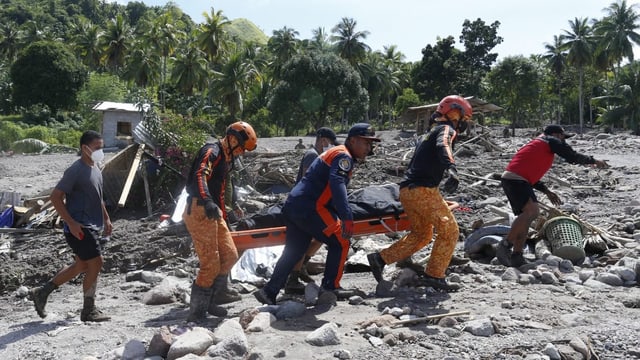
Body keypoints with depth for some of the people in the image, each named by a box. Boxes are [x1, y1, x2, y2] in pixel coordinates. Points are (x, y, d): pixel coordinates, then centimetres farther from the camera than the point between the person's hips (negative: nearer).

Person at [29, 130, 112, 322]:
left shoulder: (95, 169, 13)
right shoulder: (76, 170, -16)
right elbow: (55, 196, -17)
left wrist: (106, 219, 19)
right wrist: (71, 223, -21)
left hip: (92, 227, 10)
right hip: (79, 228, -10)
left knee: (81, 265, 16)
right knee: (95, 263, -8)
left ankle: (42, 292, 30)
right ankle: (89, 311, 6)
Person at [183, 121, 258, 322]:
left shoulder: (225, 158, 19)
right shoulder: (211, 151, -11)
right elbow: (199, 176, -31)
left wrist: (223, 214, 32)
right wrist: (208, 202, -46)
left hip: (213, 214, 10)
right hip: (199, 212, -10)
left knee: (230, 256, 9)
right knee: (211, 265, -9)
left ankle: (208, 301, 20)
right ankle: (196, 313, 3)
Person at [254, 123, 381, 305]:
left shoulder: (334, 153, 23)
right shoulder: (343, 156, -7)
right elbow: (337, 183, -26)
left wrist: (339, 216, 41)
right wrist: (347, 217, -35)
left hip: (294, 205, 9)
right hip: (310, 209, -9)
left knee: (293, 251, 14)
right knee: (341, 243, 3)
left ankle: (269, 292, 14)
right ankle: (330, 288, 10)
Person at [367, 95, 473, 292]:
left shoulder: (432, 132, 28)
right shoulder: (446, 129, -1)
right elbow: (443, 146, -26)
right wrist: (451, 168, -44)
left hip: (407, 190, 9)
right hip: (422, 189, -9)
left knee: (421, 234, 18)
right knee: (449, 231, -2)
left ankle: (380, 259, 15)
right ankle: (434, 275, 0)